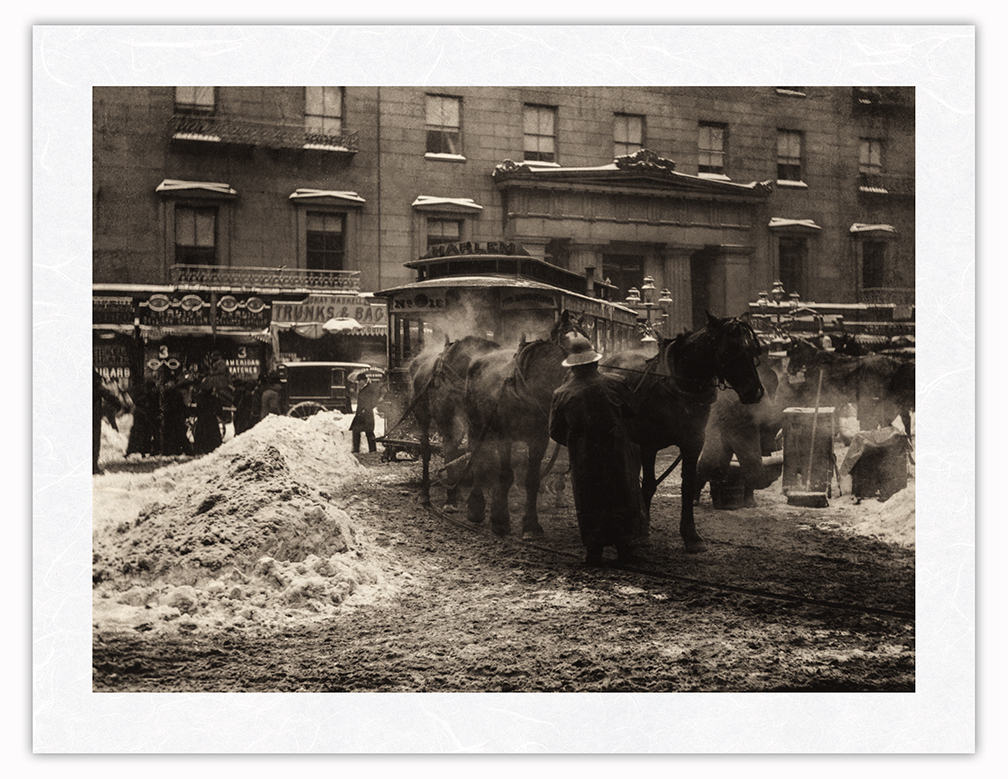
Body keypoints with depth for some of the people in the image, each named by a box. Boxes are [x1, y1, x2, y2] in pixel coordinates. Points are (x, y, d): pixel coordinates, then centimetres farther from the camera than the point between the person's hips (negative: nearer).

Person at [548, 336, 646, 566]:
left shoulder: (561, 394, -8)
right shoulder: (614, 384, -8)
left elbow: (555, 432, -1)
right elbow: (632, 412, 4)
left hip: (583, 460, 0)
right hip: (618, 453, 0)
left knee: (589, 505, 11)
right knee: (623, 500, 14)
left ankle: (594, 551, 11)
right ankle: (624, 549, 19)